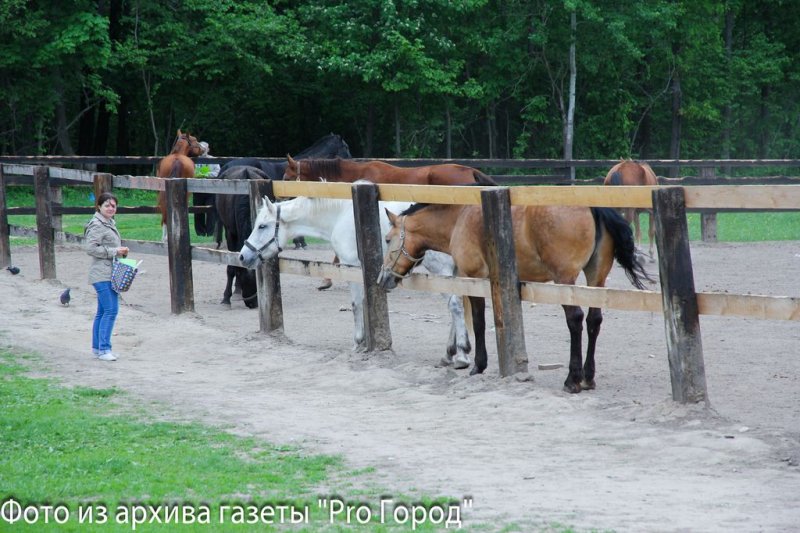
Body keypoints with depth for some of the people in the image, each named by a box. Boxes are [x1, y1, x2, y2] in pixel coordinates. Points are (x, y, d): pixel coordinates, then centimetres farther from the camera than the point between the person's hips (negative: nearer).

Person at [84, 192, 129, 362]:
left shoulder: (110, 223, 19)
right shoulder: (96, 225, -11)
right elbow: (91, 248, -19)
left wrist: (122, 251, 12)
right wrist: (114, 251, -17)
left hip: (110, 274, 10)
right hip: (102, 274, -10)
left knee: (103, 311, 12)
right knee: (111, 310, -14)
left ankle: (97, 347, 18)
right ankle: (103, 349, -13)